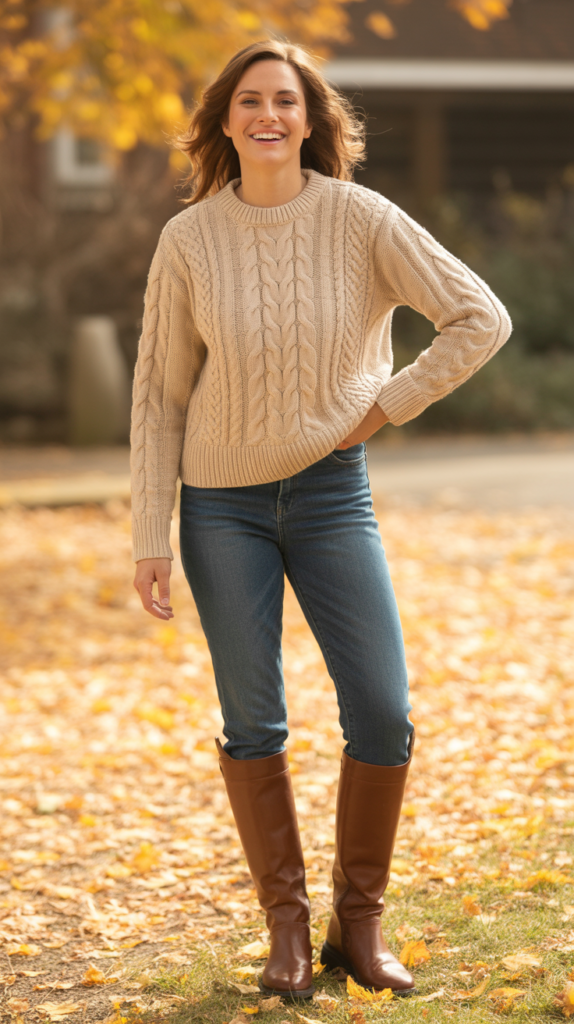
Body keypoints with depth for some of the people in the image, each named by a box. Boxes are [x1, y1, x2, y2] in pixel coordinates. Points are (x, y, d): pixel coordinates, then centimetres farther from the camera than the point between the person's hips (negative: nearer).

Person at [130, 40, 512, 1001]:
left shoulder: (362, 219, -9)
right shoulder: (189, 240, -6)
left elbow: (481, 318, -6)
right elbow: (160, 394, 0)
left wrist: (386, 406, -9)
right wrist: (150, 539, -3)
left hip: (331, 491, 0)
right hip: (223, 500, 0)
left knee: (381, 714, -5)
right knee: (252, 723, 3)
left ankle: (360, 924, 13)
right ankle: (286, 927, 18)